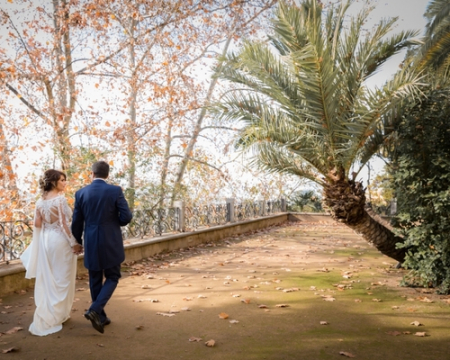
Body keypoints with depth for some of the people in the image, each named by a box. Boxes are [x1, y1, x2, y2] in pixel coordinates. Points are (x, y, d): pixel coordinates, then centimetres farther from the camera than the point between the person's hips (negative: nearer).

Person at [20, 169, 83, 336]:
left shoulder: (40, 201, 6)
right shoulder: (60, 199, -15)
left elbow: (37, 224, 5)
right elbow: (64, 223, -18)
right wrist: (74, 243, -14)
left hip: (45, 240, 7)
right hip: (60, 240, -7)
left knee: (47, 279, 16)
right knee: (61, 279, 6)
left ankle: (45, 315, 28)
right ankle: (57, 315, 13)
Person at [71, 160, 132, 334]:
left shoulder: (81, 193, -1)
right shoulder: (115, 190, -9)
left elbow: (76, 222, 4)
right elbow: (127, 216, -12)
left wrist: (77, 242, 20)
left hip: (91, 243, 3)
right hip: (111, 242, -3)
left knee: (95, 281, 15)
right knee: (112, 277, 11)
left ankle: (101, 316, 23)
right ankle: (95, 309, -7)